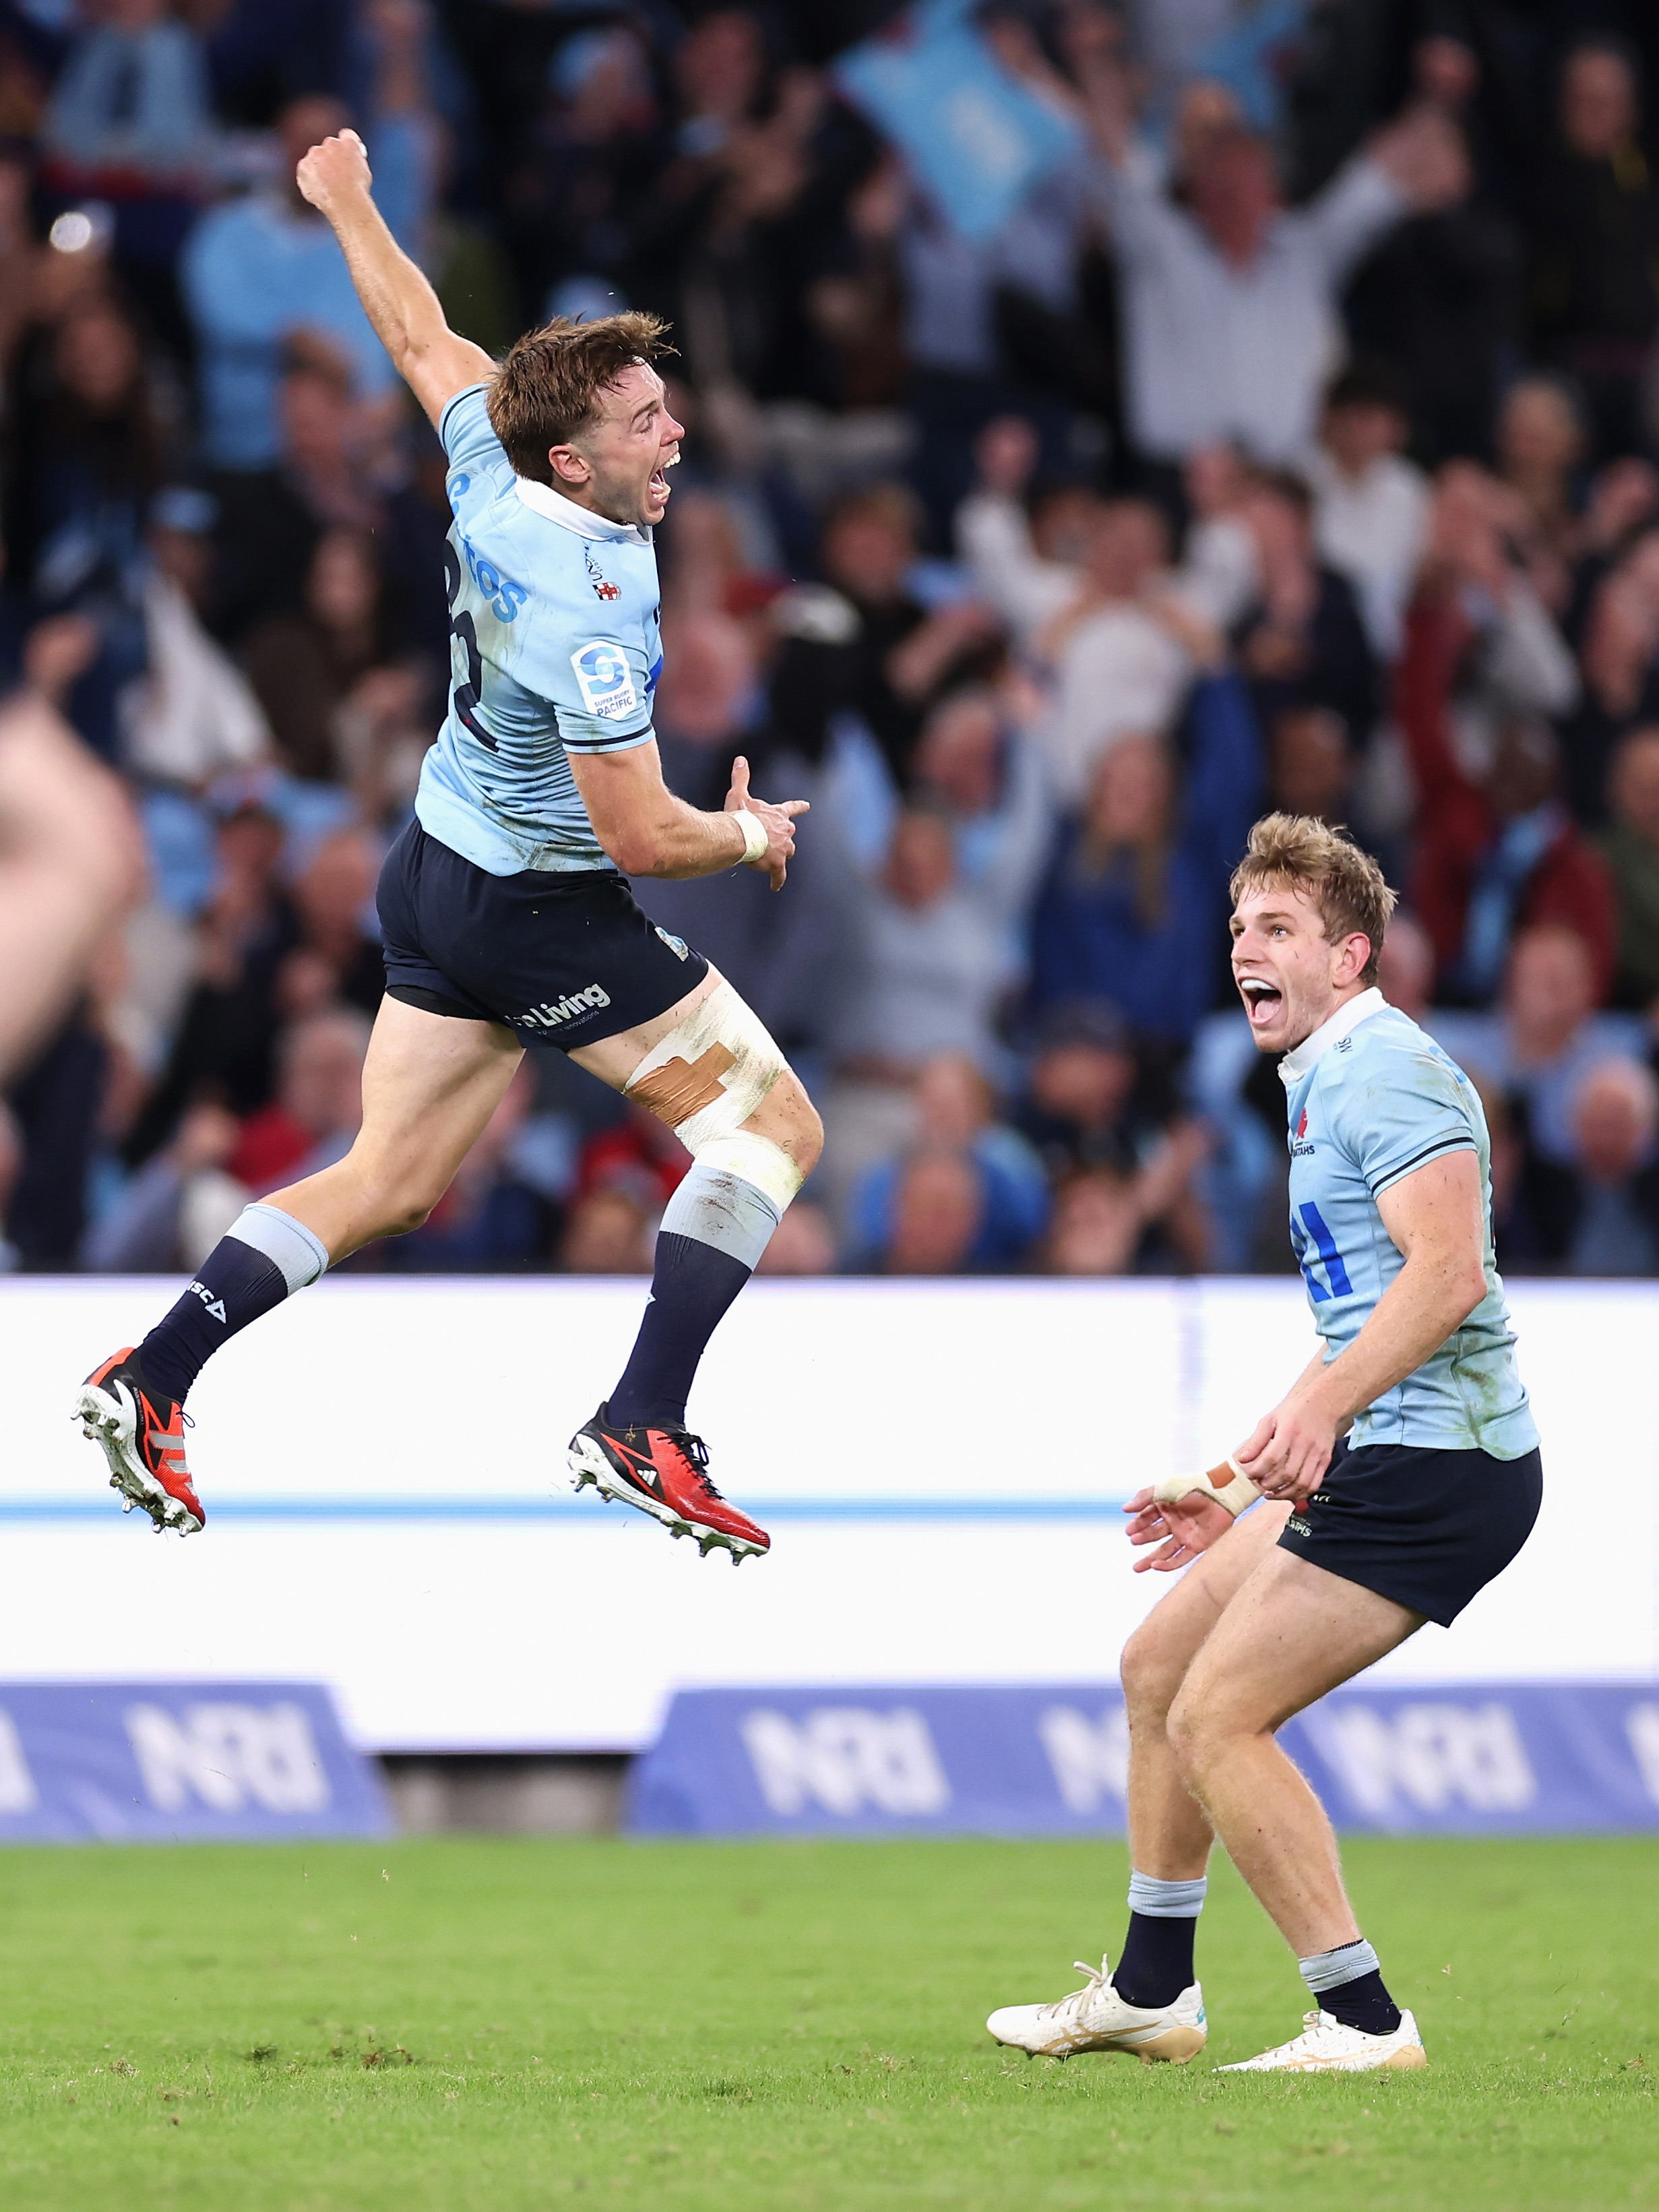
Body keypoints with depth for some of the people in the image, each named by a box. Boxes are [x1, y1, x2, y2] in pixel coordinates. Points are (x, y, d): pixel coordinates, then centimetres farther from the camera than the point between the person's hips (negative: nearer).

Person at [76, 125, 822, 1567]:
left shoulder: (492, 472, -8)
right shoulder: (592, 606, -29)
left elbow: (423, 338, 12)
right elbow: (642, 839, -24)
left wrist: (349, 206, 29)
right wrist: (751, 835, -3)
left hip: (437, 869, 9)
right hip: (546, 914, -9)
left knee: (393, 1184, 15)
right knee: (775, 1122, -3)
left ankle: (151, 1384, 13)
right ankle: (644, 1429, -9)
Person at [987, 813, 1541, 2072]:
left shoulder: (1381, 1068, -12)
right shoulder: (1328, 1083, 22)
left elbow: (1449, 1269, -25)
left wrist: (1323, 1410, -34)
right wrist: (1251, 1501, 28)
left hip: (1435, 1464, -11)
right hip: (1382, 1460, 11)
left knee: (1215, 1721, -13)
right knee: (1160, 1665, 17)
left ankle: (1363, 2021, -9)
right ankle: (1151, 1993, 27)